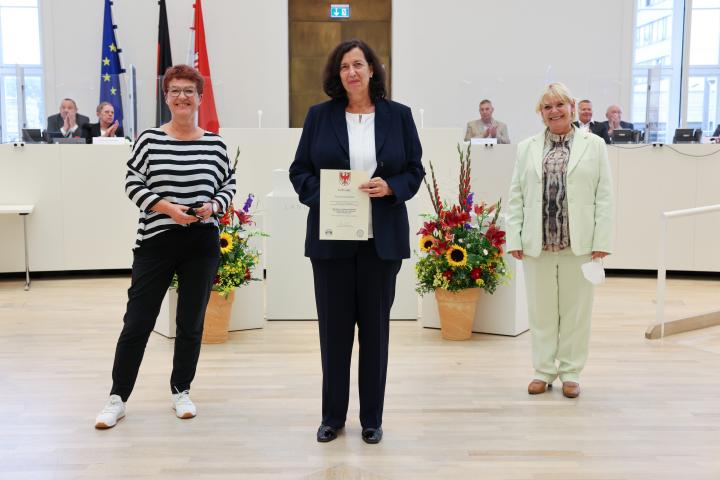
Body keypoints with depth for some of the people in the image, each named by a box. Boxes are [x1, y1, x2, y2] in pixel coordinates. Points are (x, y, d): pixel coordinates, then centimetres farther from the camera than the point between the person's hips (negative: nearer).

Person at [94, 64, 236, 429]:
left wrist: (212, 206, -9)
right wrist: (167, 208, -14)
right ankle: (117, 398, 15)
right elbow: (132, 185, -1)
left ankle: (181, 392, 27)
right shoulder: (149, 139, -1)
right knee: (137, 321, 2)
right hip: (155, 242, -2)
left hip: (201, 245, 2)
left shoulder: (215, 144, 4)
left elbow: (228, 187, 11)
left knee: (191, 322, 11)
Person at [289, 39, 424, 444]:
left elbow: (415, 171, 5)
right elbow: (299, 170, 5)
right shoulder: (320, 116, 5)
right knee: (334, 326, 6)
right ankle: (333, 415, 21)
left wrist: (389, 187, -15)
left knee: (375, 326, 7)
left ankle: (373, 418, 20)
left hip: (382, 240, 0)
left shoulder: (399, 115, 5)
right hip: (331, 238, 0)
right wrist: (321, 194, -14)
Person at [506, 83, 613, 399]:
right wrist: (514, 238, -1)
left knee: (575, 309, 7)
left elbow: (604, 196, 1)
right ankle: (544, 370, 21)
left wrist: (602, 240, -6)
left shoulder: (594, 145, 6)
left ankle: (570, 372, 20)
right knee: (541, 310, 8)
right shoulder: (527, 148, 10)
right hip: (537, 243, 2)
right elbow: (516, 196, 7)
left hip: (579, 243, -1)